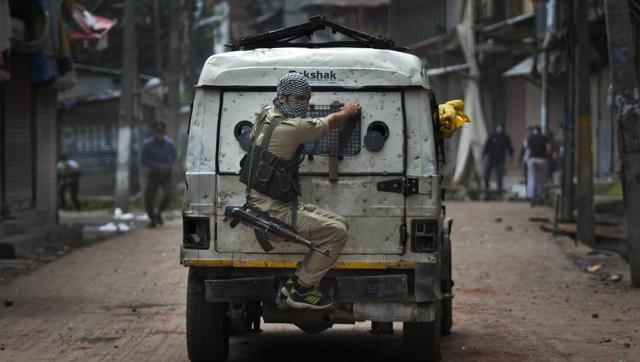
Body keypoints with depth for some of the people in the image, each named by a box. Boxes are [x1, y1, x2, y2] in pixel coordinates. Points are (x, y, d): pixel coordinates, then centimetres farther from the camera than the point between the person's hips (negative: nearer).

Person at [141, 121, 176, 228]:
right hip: (153, 174, 0)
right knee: (148, 198, -6)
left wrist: (169, 166, -10)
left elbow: (173, 157, 11)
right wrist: (156, 166, -20)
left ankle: (159, 213, 7)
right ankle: (152, 220, 20)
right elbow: (143, 160, -8)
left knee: (169, 194, -22)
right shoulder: (148, 144, -9)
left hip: (166, 174, 0)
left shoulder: (169, 143, -3)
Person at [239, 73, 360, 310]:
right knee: (337, 233, -14)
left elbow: (251, 139, 30)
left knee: (340, 224, 11)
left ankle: (299, 281, 14)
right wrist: (349, 111, 17)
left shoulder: (266, 114, 7)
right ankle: (300, 290, -3)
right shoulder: (293, 127, -21)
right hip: (273, 210, -10)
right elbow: (332, 122, -4)